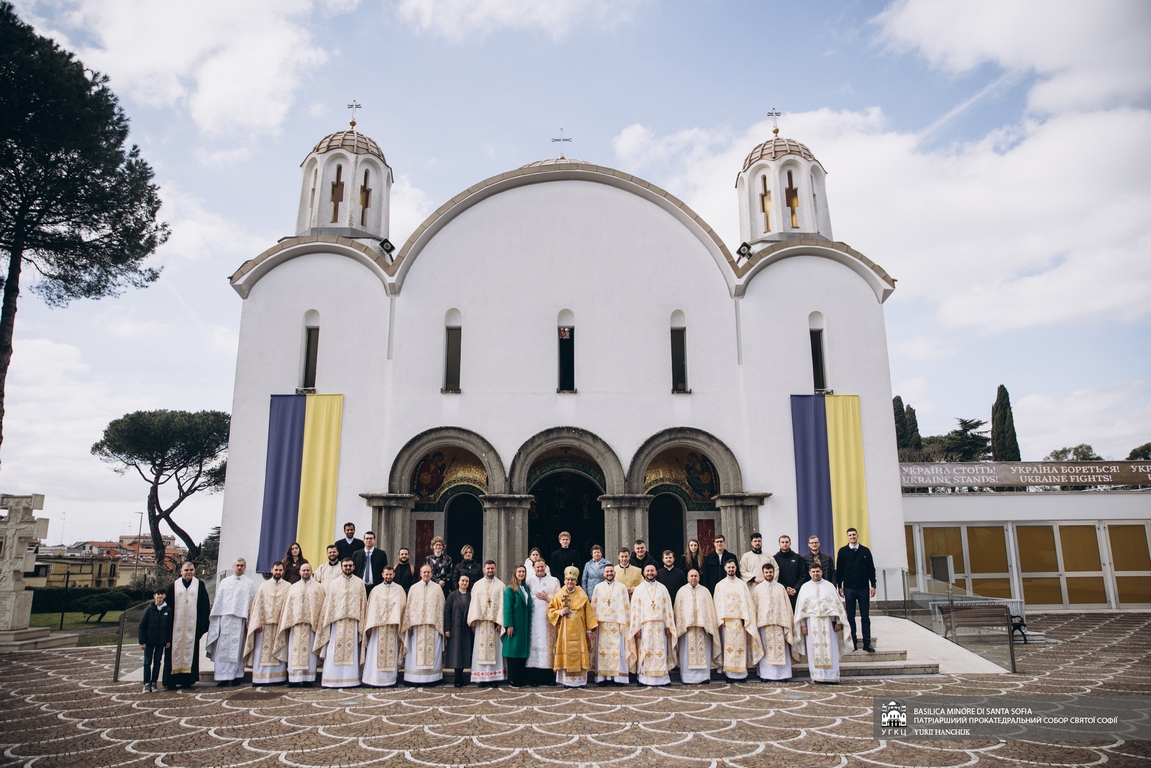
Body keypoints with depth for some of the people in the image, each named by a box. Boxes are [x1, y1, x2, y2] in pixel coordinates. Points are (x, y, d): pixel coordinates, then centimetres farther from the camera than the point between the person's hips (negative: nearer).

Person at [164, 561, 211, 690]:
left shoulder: (199, 585, 7)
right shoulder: (174, 586, 8)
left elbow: (205, 606, 6)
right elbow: (168, 604, 5)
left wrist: (203, 624, 0)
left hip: (192, 625, 0)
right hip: (176, 625, 0)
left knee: (190, 649, 0)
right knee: (175, 649, 0)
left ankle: (187, 679, 5)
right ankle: (172, 680, 6)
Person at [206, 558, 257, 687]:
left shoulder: (250, 583, 9)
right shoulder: (224, 582, 15)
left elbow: (253, 604, 5)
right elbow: (217, 601, 13)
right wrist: (214, 617, 5)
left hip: (239, 620, -2)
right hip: (224, 618, 2)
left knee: (236, 648, -1)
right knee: (222, 648, -2)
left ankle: (236, 676, 3)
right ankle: (222, 676, 1)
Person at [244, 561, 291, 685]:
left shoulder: (288, 587, 6)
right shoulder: (263, 586, 10)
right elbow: (257, 605, 4)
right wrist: (257, 623, -6)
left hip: (281, 624, -1)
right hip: (265, 623, 1)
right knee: (262, 652, 0)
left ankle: (278, 677, 4)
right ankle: (260, 678, 4)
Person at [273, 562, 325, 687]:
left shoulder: (318, 587, 9)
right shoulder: (293, 588, 16)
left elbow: (321, 606, 4)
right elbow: (288, 606, 12)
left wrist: (319, 623, -6)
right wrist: (287, 623, 2)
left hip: (311, 624, -2)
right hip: (295, 624, 2)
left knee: (309, 650, -3)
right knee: (294, 651, -1)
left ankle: (308, 678, -1)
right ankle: (294, 679, 1)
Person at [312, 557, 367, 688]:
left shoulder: (360, 583, 9)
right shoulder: (333, 583, 11)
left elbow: (363, 603, 8)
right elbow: (328, 603, 9)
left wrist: (362, 621, 0)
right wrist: (327, 620, 1)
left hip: (353, 621, 0)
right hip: (336, 620, 1)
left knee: (351, 650, 0)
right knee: (333, 651, -3)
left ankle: (350, 679, 4)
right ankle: (332, 679, 2)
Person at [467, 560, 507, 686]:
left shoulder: (500, 585, 5)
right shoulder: (477, 585, 10)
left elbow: (502, 604, -1)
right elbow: (474, 603, 4)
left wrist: (500, 622, -9)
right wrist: (473, 620, -6)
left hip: (495, 621, -1)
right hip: (481, 622, 2)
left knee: (495, 649, -2)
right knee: (481, 648, 0)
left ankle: (494, 677, 1)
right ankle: (482, 677, 4)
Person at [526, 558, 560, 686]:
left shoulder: (554, 581, 14)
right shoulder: (529, 580, 12)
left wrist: (547, 597, -3)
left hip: (548, 618, 1)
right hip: (533, 619, -1)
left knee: (548, 644, -2)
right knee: (534, 644, -6)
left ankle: (549, 677, 2)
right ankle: (533, 677, -3)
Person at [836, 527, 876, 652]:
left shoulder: (865, 551, 5)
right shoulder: (842, 551, 3)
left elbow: (871, 569, 7)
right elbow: (839, 570, 4)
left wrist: (873, 585, 0)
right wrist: (839, 587, 0)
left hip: (863, 588, 1)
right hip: (849, 589, 0)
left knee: (865, 617, 3)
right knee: (850, 617, 3)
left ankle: (867, 644, 7)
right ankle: (853, 643, 9)